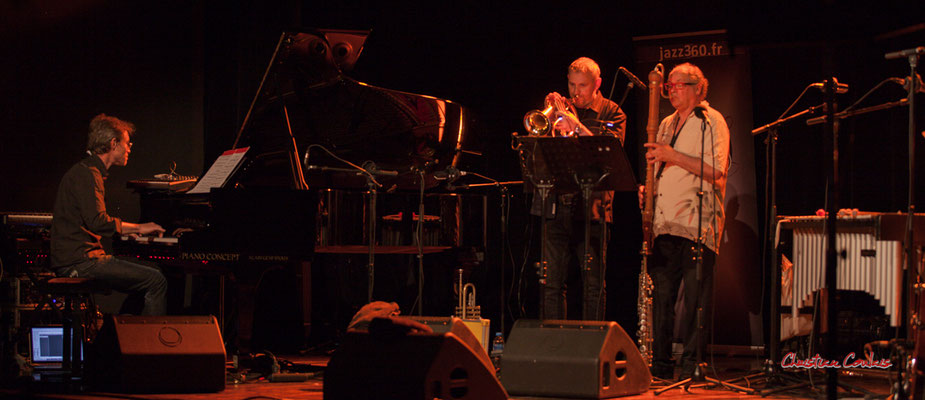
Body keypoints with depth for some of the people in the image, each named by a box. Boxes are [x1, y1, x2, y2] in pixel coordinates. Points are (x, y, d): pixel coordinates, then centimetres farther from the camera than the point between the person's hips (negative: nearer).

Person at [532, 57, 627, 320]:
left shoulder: (611, 113, 6)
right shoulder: (560, 108, 14)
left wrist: (576, 125, -19)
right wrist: (550, 119, -8)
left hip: (591, 207, -2)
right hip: (556, 207, 3)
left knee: (593, 286, -2)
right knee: (552, 284, 1)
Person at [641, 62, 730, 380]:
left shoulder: (711, 122, -1)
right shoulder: (667, 124, 21)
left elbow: (715, 171, -12)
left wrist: (673, 156, -16)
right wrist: (649, 188, 11)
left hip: (698, 223, -7)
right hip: (665, 223, 7)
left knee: (695, 299, -6)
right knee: (660, 295, 4)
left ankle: (691, 365, -2)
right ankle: (660, 364, 9)